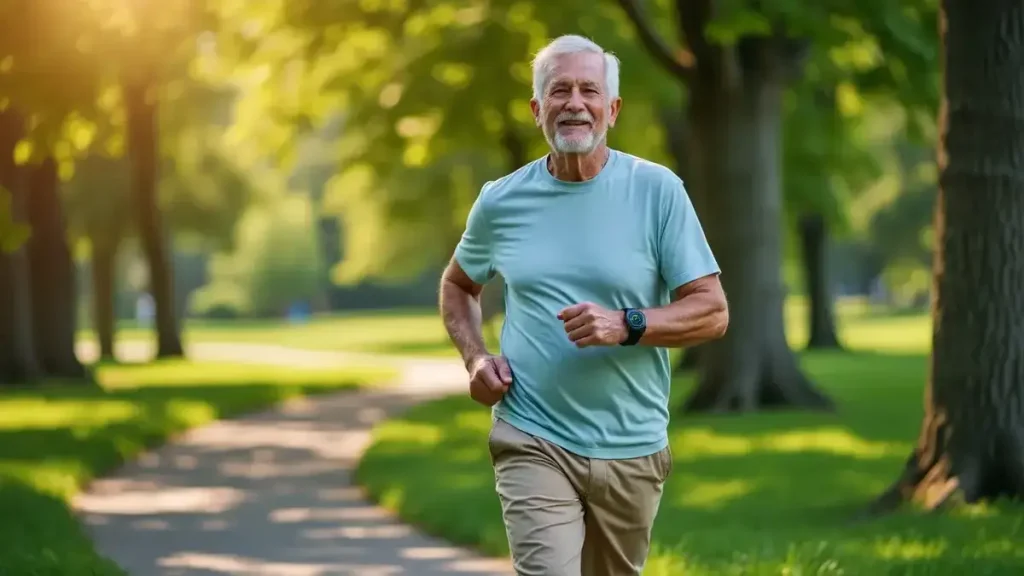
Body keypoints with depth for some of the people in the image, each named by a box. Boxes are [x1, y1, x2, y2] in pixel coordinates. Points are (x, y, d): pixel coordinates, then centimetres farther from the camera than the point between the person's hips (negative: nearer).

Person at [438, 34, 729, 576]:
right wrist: (475, 358, 2)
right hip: (534, 444, -1)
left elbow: (712, 311, -5)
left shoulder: (657, 191, -4)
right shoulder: (501, 201, 2)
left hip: (631, 449, 1)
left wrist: (626, 324, -22)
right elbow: (458, 285, 21)